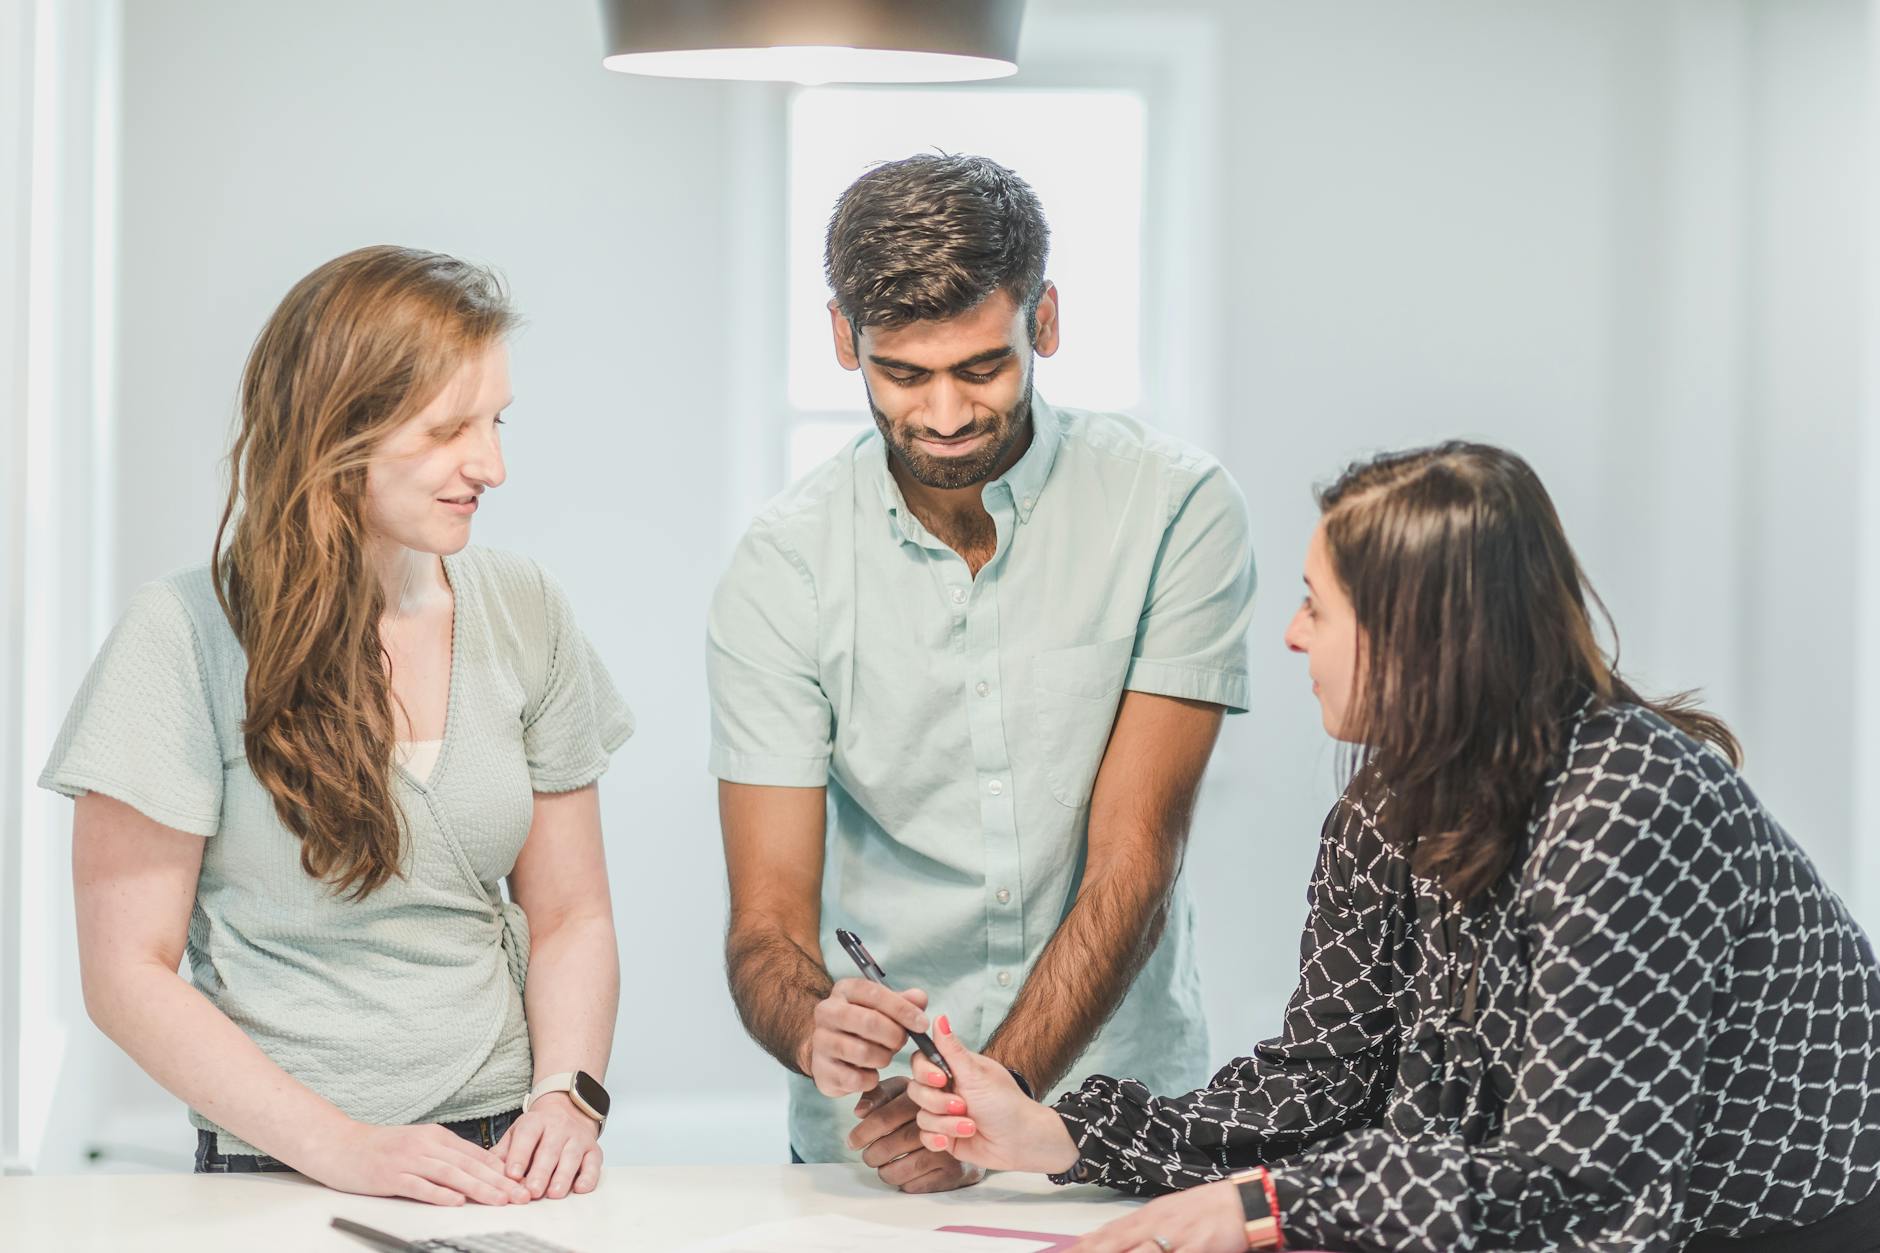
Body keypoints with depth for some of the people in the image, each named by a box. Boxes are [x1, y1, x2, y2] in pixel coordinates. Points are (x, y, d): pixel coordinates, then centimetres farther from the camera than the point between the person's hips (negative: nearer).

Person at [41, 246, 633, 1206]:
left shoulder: (522, 613, 7)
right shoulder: (186, 638, -6)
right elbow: (126, 971, -7)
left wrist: (568, 1095, -5)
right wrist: (344, 1149, -15)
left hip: (508, 1157, 3)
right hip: (282, 1175, -3)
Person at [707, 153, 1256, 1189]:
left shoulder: (1176, 511, -5)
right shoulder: (782, 567, -1)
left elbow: (1132, 865, -9)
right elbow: (767, 924, -3)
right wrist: (814, 1030, -27)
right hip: (863, 1143, 1)